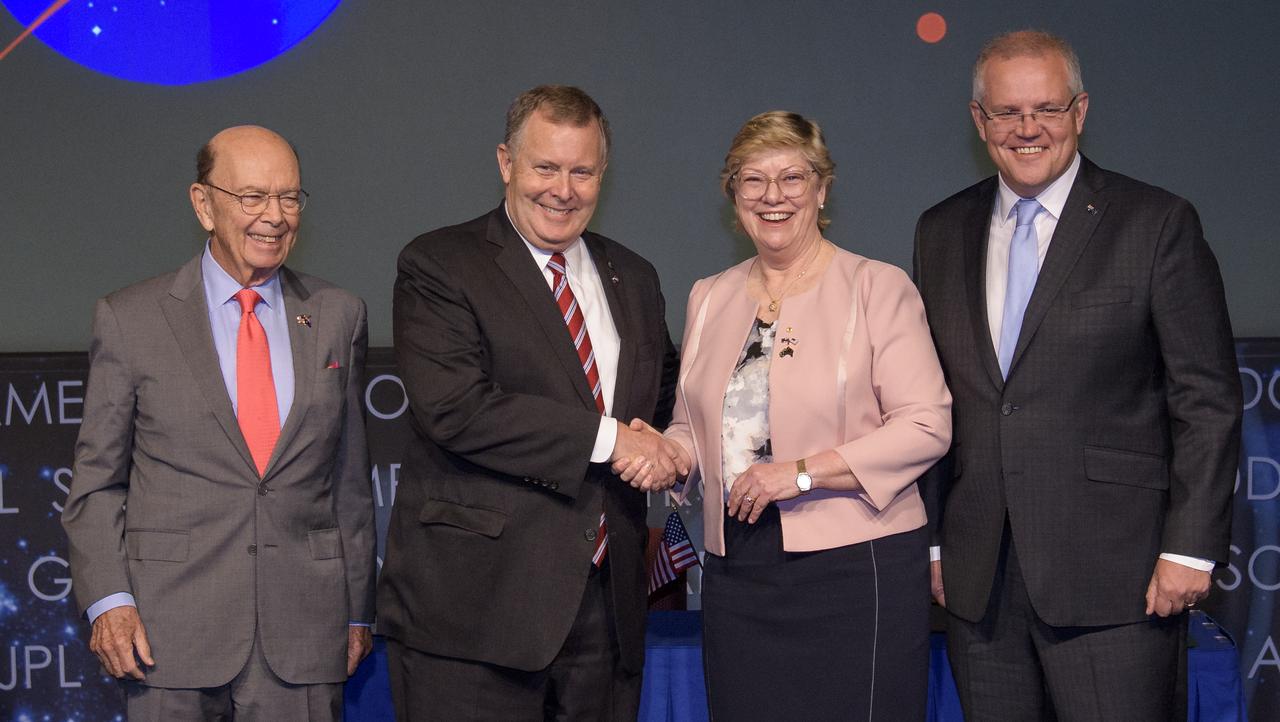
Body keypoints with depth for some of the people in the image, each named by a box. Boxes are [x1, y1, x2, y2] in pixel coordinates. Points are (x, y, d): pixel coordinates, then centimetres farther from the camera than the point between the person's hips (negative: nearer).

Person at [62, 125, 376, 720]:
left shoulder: (338, 317, 8)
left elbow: (350, 476, 11)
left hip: (304, 631, 2)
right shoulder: (129, 320, 1)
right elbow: (96, 480, 4)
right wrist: (108, 599, -7)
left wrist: (357, 609, 11)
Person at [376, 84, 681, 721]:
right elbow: (453, 408, -16)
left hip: (605, 601, 5)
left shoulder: (632, 279, 16)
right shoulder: (437, 266, -3)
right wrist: (607, 437, -14)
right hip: (473, 605, -5)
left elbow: (666, 394, 29)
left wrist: (660, 449, 4)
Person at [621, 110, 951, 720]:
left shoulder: (879, 287, -2)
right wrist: (669, 454, -1)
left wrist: (802, 472, -17)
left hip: (857, 569, -4)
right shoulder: (710, 298, 15)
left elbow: (926, 427, -9)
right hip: (737, 573, 5)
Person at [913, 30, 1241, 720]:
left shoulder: (1157, 223, -2)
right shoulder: (941, 231, 12)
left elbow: (1207, 401, -3)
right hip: (977, 579, 4)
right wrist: (931, 539, 11)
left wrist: (1190, 548, -9)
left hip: (1112, 573, -4)